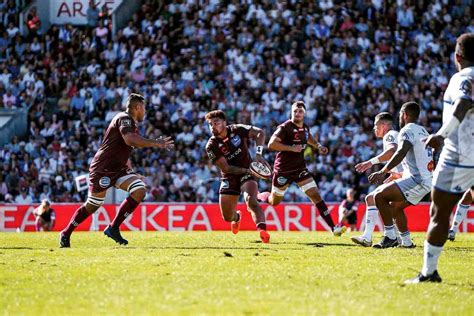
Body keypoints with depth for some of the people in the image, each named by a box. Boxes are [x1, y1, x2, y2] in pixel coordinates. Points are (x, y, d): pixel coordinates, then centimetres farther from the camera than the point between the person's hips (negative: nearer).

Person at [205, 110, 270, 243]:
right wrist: (247, 170, -25)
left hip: (247, 174, -2)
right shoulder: (211, 146, -13)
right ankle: (237, 217, 44)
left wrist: (258, 154, -17)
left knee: (251, 201, -30)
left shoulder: (237, 130, -9)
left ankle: (262, 230, -43)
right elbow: (226, 168, -15)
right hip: (229, 178, 2)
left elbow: (259, 133, -4)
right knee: (227, 217, 7)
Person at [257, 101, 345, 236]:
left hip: (300, 168, 5)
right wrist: (291, 148, -28)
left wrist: (318, 146, 14)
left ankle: (333, 227, -14)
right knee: (274, 201, 10)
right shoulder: (285, 127, -17)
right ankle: (256, 196, 44)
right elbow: (271, 144, -27)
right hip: (283, 170, -5)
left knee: (315, 195, -9)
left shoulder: (305, 128, 5)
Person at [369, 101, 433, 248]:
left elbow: (402, 152, -26)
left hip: (418, 180, -10)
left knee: (380, 196, -13)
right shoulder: (423, 131, 22)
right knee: (395, 207, 23)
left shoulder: (408, 130, -8)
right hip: (428, 180, 10)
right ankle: (406, 241, 22)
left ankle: (390, 236, -14)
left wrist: (383, 172, -35)